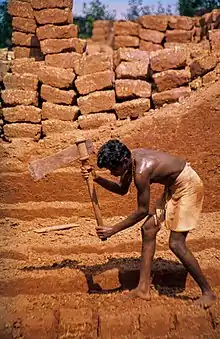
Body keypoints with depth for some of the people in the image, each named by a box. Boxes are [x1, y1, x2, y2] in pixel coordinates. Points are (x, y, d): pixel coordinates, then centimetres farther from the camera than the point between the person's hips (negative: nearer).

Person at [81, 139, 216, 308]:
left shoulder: (141, 172, -31)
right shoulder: (131, 158, -5)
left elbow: (142, 211, -22)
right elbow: (122, 190, 11)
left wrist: (113, 230, -17)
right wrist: (97, 178, -2)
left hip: (188, 185, -10)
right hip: (173, 186, 10)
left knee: (176, 244, -10)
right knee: (148, 229, 4)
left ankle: (208, 292, 8)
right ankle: (143, 289, 10)